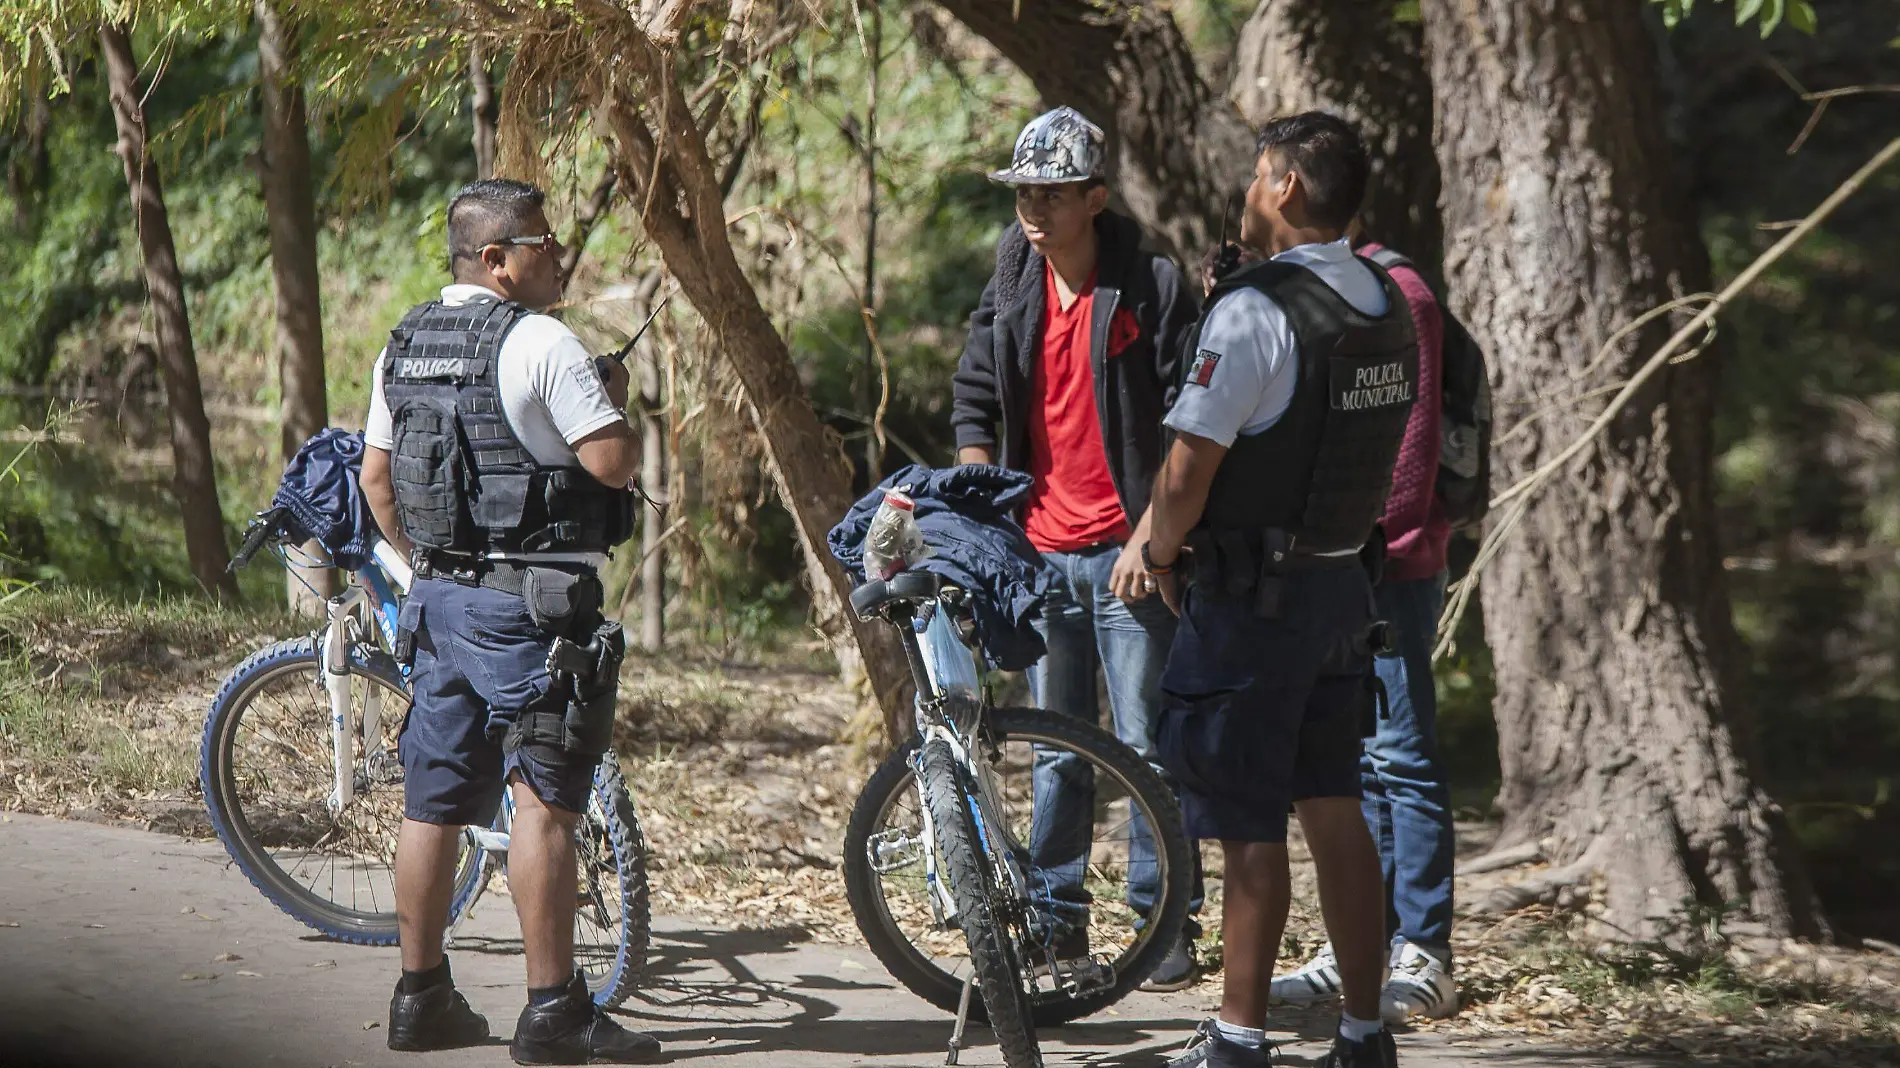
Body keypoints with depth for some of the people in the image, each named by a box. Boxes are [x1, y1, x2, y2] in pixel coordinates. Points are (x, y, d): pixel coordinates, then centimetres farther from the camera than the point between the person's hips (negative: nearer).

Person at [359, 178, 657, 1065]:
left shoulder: (402, 344, 12)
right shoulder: (540, 342, -13)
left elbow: (376, 477, 16)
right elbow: (613, 461, -16)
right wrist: (616, 401, 3)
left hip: (437, 596, 8)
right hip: (529, 601, -8)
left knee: (434, 801, 12)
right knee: (545, 799, -7)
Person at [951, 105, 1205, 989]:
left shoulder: (1150, 289, -7)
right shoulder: (1010, 291, 7)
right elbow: (974, 402, 13)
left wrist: (1149, 538, -14)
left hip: (1124, 551, -5)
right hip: (1038, 548, 5)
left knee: (1147, 742, -3)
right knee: (1055, 747, 10)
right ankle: (1056, 916, 18)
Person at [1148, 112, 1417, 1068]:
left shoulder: (1253, 312, -18)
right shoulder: (1387, 307, 6)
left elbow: (1189, 465, -18)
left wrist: (1162, 556, -3)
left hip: (1249, 596, -7)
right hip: (1343, 585, 7)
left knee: (1248, 825, -1)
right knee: (1333, 809, 12)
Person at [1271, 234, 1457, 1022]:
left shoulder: (1393, 292, -10)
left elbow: (1409, 433, -16)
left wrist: (1373, 536, -19)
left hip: (1387, 565, -9)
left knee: (1399, 756, -5)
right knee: (1352, 758, 12)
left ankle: (1423, 957, -1)